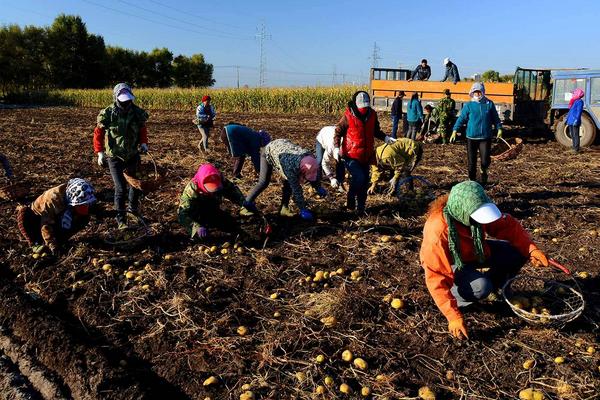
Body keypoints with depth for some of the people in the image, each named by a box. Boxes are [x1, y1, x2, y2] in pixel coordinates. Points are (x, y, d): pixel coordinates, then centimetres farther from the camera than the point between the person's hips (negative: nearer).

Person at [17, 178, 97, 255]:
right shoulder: (54, 198, -37)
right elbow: (46, 225, -36)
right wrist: (52, 244, -39)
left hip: (56, 221, 4)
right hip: (37, 217, -4)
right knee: (24, 214, -36)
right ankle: (35, 244, -21)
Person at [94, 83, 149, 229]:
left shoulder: (137, 113, -6)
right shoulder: (108, 114, -14)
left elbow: (143, 129, 10)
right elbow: (98, 133, -5)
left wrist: (144, 143, -6)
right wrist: (100, 152, -12)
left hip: (133, 155, 4)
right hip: (115, 157, -4)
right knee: (120, 188, -6)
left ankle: (133, 208, 42)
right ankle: (121, 219, 6)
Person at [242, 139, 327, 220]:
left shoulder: (309, 158, -27)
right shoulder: (290, 165, -45)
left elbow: (313, 175, -3)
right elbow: (296, 189, -38)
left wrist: (318, 188, -12)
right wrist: (303, 209, -34)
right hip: (269, 151, -5)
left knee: (289, 181, -8)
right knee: (264, 182, -9)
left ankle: (284, 208, 1)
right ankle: (247, 205, 4)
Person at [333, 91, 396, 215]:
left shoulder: (372, 114, 1)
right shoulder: (348, 116, -12)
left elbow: (376, 131, 17)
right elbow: (338, 132, -4)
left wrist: (385, 137, 2)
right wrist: (336, 147, -16)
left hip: (366, 156, 5)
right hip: (351, 156, -5)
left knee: (365, 181, 9)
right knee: (359, 178, -20)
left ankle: (360, 207, 24)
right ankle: (350, 200, 6)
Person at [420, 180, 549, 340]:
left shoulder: (476, 212, -23)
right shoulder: (438, 232, -38)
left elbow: (509, 226, -9)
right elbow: (437, 278, -36)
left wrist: (531, 249, -25)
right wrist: (453, 316, -40)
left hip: (474, 251, 6)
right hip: (450, 263, -6)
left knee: (517, 253, -11)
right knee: (481, 287, -33)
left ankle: (491, 286, 11)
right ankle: (452, 296, -2)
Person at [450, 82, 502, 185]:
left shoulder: (489, 104, 5)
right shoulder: (468, 105, 2)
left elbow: (495, 118, 13)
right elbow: (461, 118, -1)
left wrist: (499, 128, 3)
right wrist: (455, 131, -11)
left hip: (485, 137, 0)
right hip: (471, 138, 0)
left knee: (485, 161, -8)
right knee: (471, 162, 4)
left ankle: (484, 171, 26)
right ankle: (472, 181, 21)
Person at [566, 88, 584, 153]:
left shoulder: (580, 101, -8)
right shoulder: (573, 101, 18)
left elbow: (579, 111, -16)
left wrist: (576, 120, -23)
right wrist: (567, 119, 21)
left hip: (575, 122, -9)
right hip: (570, 121, 9)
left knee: (575, 135, -9)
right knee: (572, 135, 13)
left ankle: (576, 149, -9)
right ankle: (574, 148, 20)